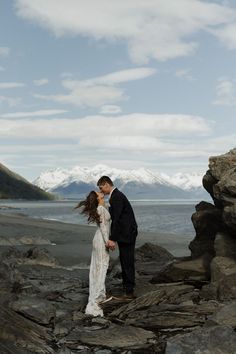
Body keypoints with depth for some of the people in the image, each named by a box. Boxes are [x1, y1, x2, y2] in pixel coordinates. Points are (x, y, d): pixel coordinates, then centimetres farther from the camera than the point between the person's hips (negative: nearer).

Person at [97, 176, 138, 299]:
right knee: (124, 261, 17)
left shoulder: (116, 197, -18)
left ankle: (129, 292, 2)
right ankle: (126, 288, 27)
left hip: (127, 233, -10)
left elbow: (117, 219, -23)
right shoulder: (116, 195, 15)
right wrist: (112, 237, 19)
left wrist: (112, 239, -23)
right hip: (124, 233, 10)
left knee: (127, 262, -4)